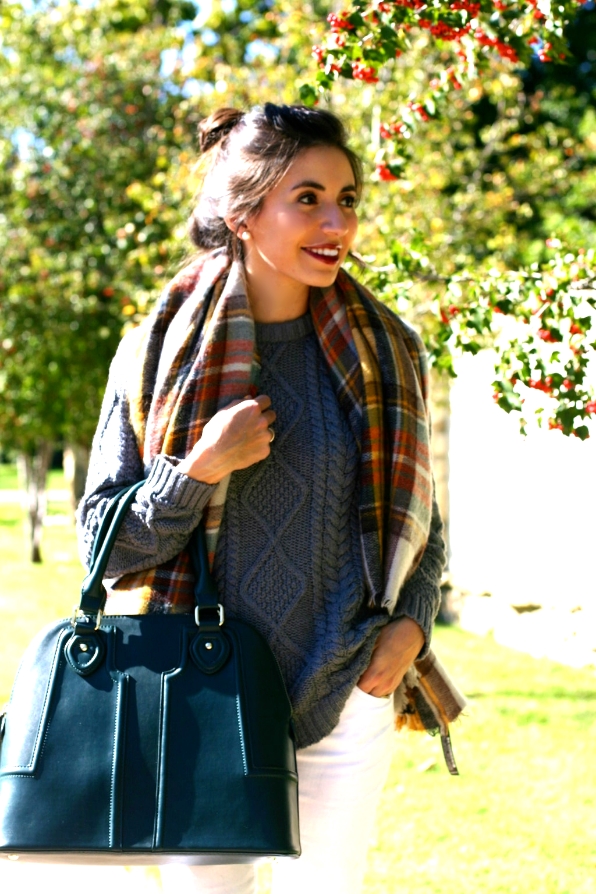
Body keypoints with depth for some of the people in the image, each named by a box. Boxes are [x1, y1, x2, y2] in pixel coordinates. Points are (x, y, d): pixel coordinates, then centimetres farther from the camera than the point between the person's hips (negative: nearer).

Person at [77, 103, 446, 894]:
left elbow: (420, 523, 14)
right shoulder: (163, 352, -3)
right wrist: (201, 469, -18)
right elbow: (105, 542, -2)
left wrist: (412, 623, -4)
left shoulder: (385, 353, 4)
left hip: (349, 698, 2)